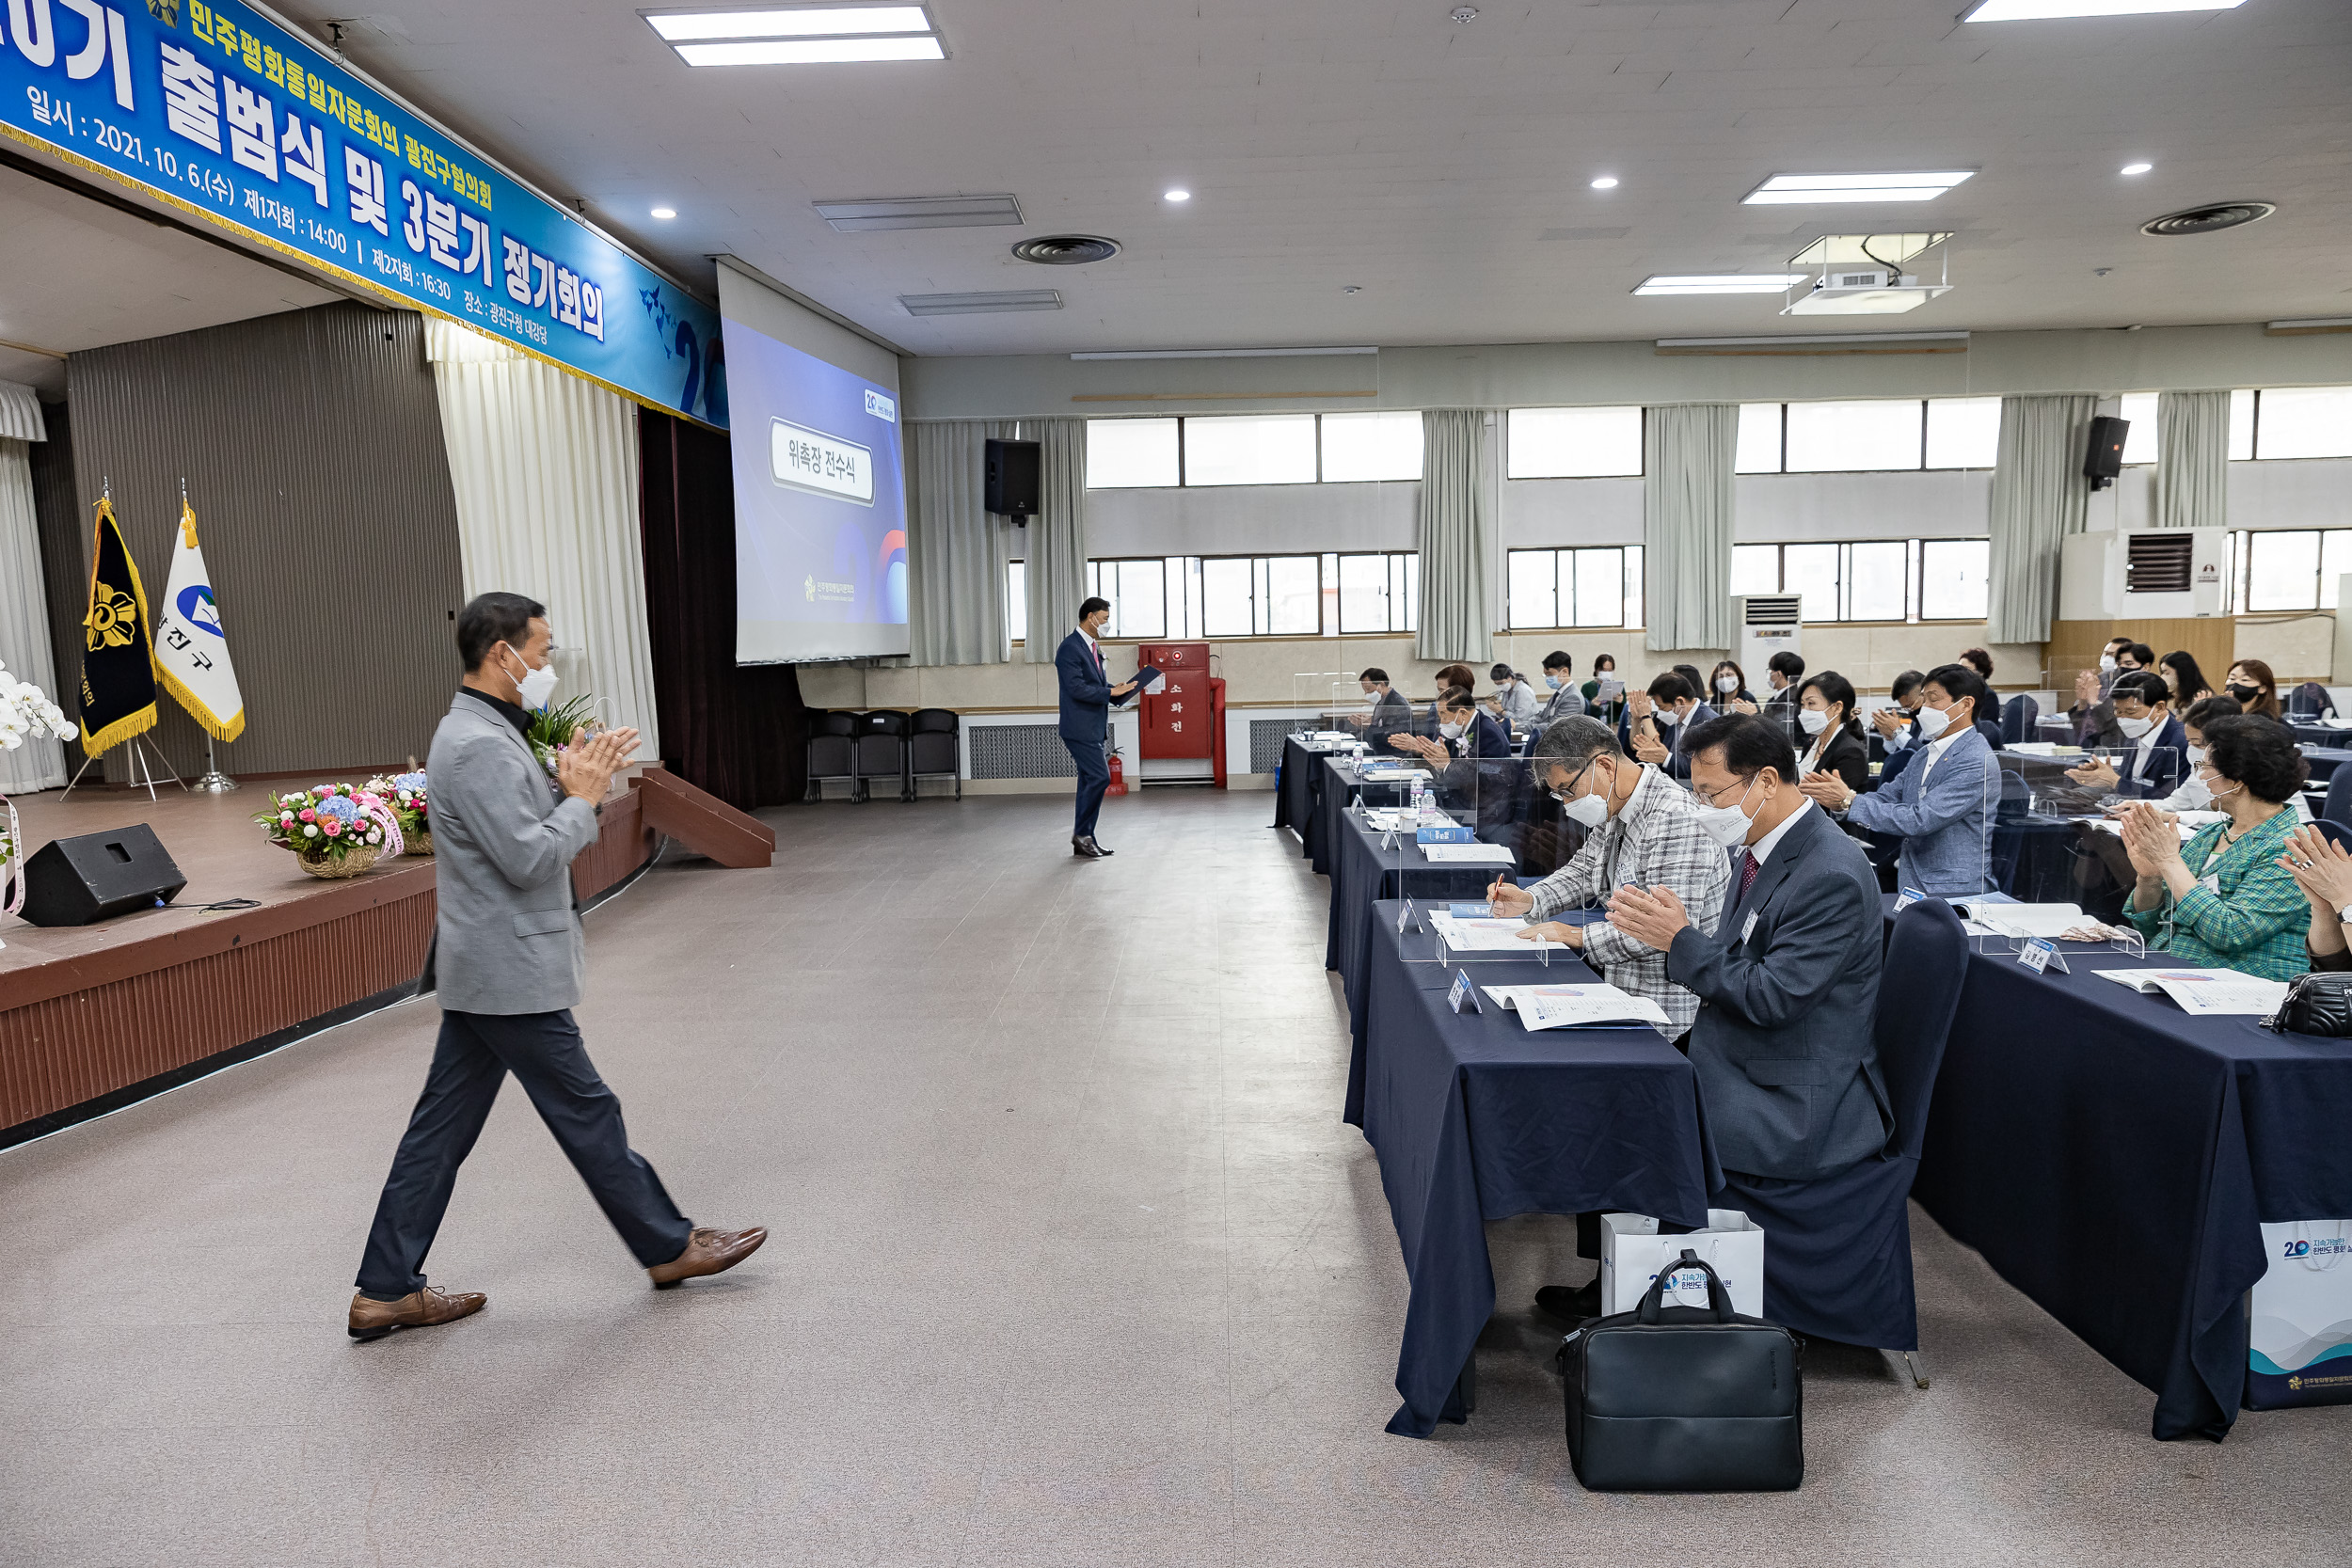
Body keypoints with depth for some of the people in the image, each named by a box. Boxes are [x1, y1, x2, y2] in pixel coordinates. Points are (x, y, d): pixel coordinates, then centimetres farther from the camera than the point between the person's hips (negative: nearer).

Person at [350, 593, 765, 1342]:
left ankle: (386, 1291, 22)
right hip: (511, 974, -10)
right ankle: (670, 1246, 19)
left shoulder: (485, 733, 12)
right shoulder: (477, 746, -21)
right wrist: (582, 797, -11)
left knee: (443, 1126, 13)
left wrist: (573, 783, 3)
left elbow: (528, 828, 17)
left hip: (481, 971, 10)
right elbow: (529, 860, -23)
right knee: (586, 1113, 4)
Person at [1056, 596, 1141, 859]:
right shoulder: (1070, 647, -14)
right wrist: (1112, 692, -19)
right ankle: (1081, 834, -4)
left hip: (1093, 728, 10)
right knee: (1099, 777, -14)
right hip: (1080, 728, -10)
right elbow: (1077, 688, -21)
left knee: (1090, 781, 10)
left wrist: (1120, 689, 4)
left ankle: (1084, 842, 15)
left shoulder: (1092, 647, 17)